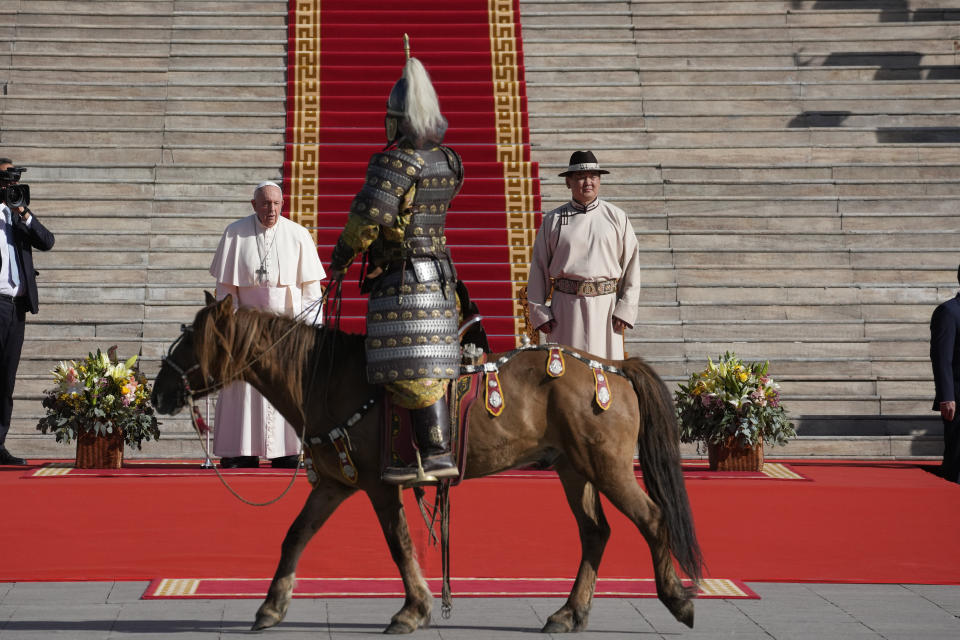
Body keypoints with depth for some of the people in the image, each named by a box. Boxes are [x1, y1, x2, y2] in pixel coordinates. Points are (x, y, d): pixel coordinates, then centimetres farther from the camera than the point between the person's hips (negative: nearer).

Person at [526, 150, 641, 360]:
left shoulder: (617, 217, 7)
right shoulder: (553, 220, 8)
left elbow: (631, 264, 5)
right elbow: (538, 267, 9)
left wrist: (625, 309, -2)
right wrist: (539, 312, 3)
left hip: (605, 305, 0)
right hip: (565, 304, 0)